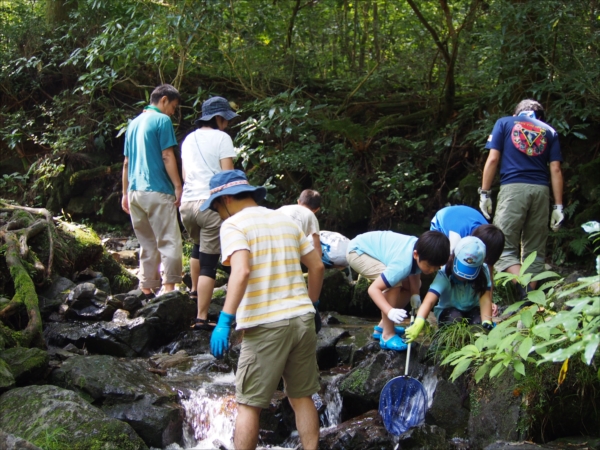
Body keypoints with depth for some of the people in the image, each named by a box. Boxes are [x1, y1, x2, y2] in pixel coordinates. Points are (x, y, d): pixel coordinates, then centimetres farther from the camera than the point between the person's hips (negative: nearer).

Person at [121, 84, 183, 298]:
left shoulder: (134, 123, 18)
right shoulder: (162, 120, -4)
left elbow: (126, 162, 19)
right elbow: (167, 157, -12)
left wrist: (125, 193, 21)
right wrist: (178, 187, -11)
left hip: (135, 191, 8)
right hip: (157, 191, -8)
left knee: (147, 245, 12)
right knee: (169, 242, -6)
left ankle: (147, 292, 13)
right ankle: (169, 290, -13)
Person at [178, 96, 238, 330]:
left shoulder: (189, 139, 18)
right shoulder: (221, 138, 0)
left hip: (187, 203, 7)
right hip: (211, 204, -6)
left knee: (198, 246, 33)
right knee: (209, 262, -4)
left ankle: (194, 291, 48)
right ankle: (201, 318, -7)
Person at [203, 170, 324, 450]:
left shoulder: (233, 225, -6)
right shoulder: (286, 220, 14)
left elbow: (242, 271, -22)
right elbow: (317, 266, 14)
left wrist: (224, 321, -21)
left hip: (265, 325, -6)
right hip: (302, 319, 6)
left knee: (248, 404, 3)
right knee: (302, 397, 16)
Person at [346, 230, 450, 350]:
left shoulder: (422, 248, -17)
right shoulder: (403, 264, -39)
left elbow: (414, 272, 3)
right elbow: (373, 288, -40)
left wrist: (415, 293, -10)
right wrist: (390, 311, -51)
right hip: (358, 251, -9)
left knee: (411, 285, 8)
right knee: (394, 283, -28)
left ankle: (383, 326, 16)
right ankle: (387, 335, -18)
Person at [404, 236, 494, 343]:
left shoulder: (483, 271, -20)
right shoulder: (444, 275, -29)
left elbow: (485, 299, -26)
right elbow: (429, 301, -43)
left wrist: (487, 322, -45)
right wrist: (418, 323, -60)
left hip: (472, 310, 2)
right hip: (448, 311, -2)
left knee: (479, 323, -30)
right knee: (454, 317, -35)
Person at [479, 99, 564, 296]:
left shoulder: (504, 123, 14)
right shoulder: (549, 131, 18)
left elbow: (493, 159, 2)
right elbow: (556, 170, 9)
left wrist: (484, 193, 4)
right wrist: (558, 206, 8)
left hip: (512, 188, -3)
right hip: (541, 191, 3)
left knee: (504, 248, -4)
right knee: (535, 250, 9)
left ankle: (525, 292, -23)